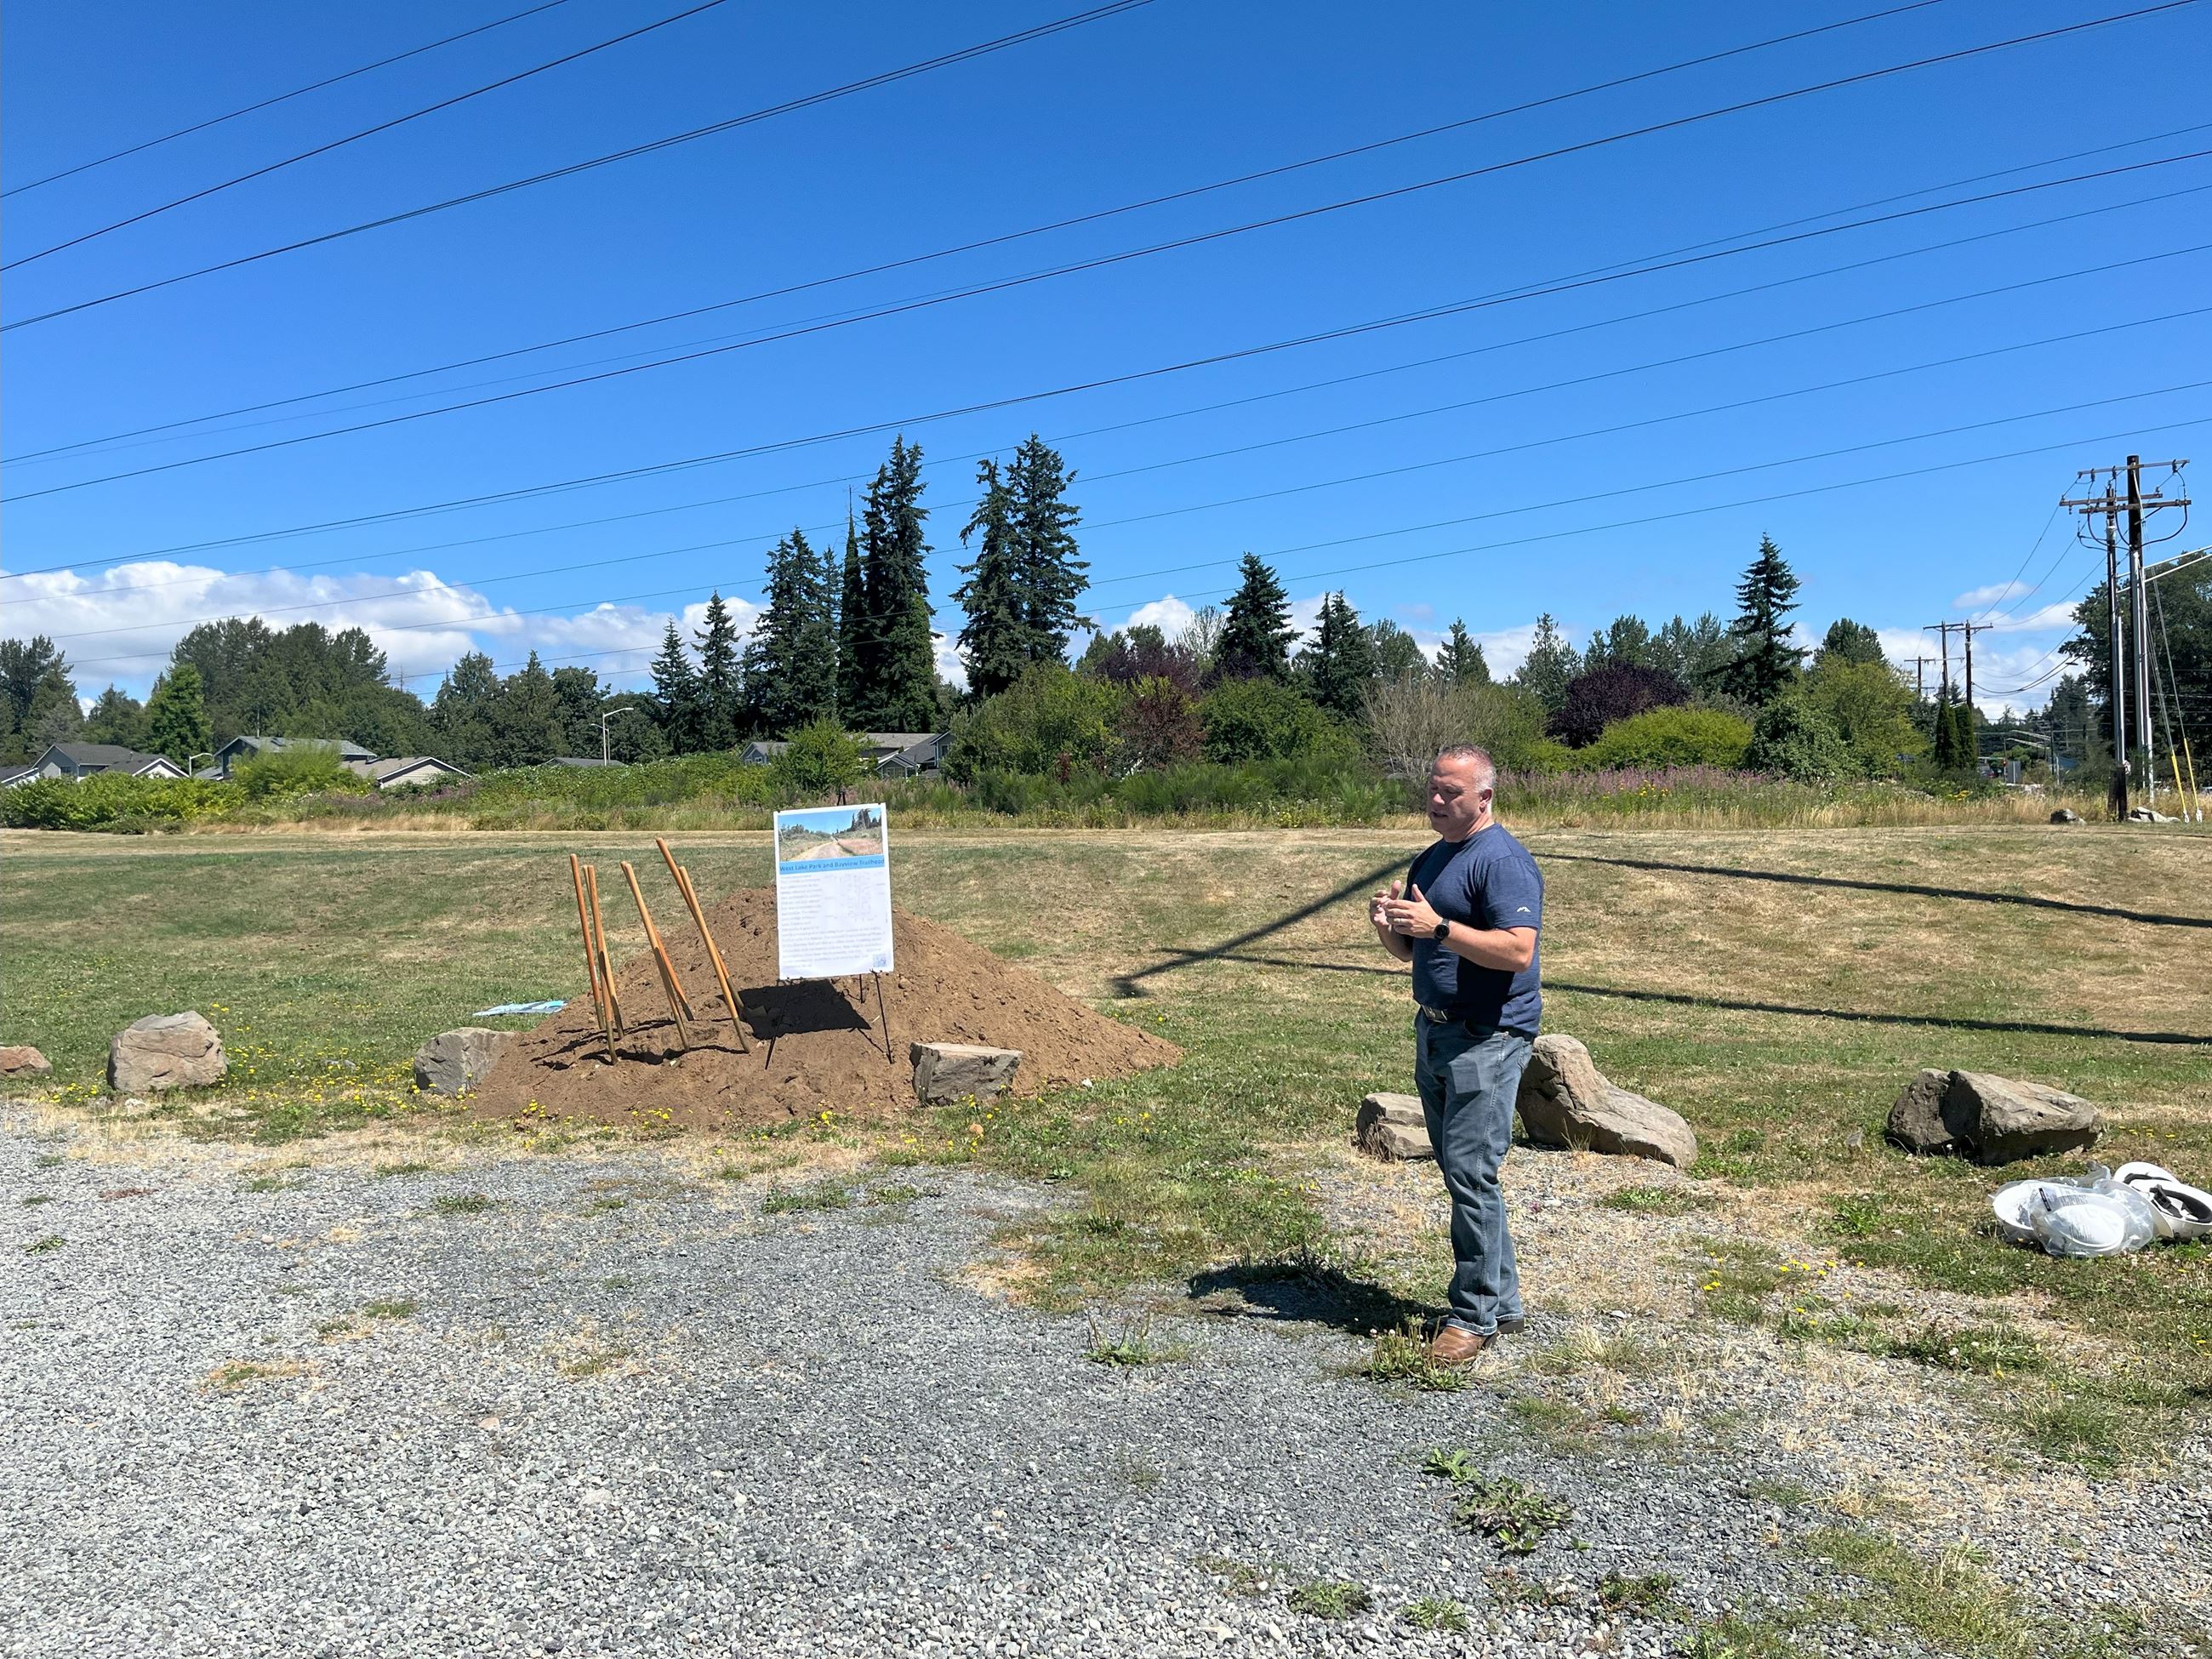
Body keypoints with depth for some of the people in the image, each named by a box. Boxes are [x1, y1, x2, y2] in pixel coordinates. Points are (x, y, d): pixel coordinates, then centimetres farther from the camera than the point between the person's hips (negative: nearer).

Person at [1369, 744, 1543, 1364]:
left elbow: (1518, 950, -24)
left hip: (1487, 1039, -9)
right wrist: (1388, 925, 0)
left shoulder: (1503, 860, -13)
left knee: (1470, 1174, -9)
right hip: (1435, 1033, 9)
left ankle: (1475, 1316, 1)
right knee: (1460, 1172, 13)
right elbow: (1412, 952, 21)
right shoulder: (1431, 860, 16)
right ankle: (1503, 1300, 25)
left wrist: (1440, 927, -28)